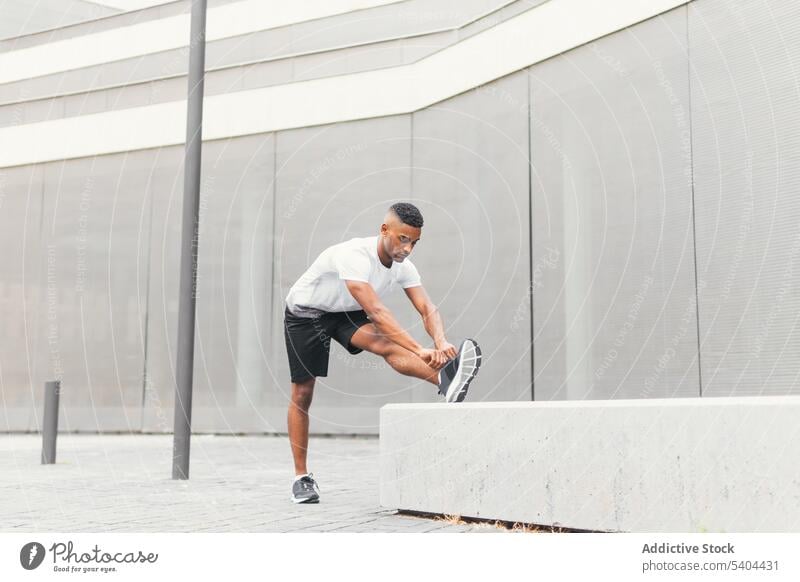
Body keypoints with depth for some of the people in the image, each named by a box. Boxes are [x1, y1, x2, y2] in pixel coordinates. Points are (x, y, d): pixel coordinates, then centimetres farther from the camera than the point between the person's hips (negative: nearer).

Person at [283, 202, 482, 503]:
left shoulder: (403, 266, -13)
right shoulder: (354, 255, -36)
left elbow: (427, 309, -21)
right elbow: (376, 312, -45)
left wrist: (440, 341, -43)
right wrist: (419, 350, -52)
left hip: (347, 313, 4)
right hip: (305, 312, -4)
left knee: (384, 343, -28)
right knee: (302, 393, -1)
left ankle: (445, 380, -53)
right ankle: (301, 476, 11)